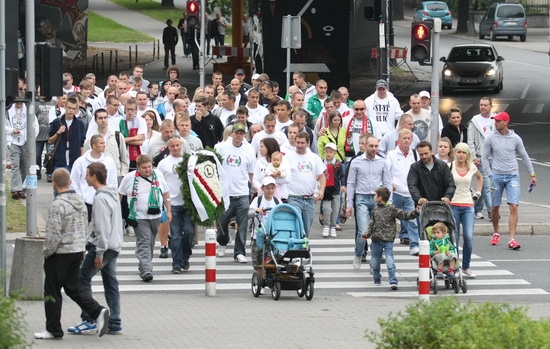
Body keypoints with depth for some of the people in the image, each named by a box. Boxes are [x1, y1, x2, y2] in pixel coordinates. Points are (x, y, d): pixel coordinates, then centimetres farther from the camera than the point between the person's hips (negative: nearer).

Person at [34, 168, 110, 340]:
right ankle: (98, 311, 0)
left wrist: (46, 253, -8)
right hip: (78, 251, 8)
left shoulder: (58, 205, -20)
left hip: (60, 254, -8)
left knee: (52, 291, 4)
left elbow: (53, 234, -21)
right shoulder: (80, 202, 6)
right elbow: (85, 228, 13)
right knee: (73, 286, 18)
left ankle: (53, 330, 10)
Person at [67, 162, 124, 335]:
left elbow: (103, 228, -22)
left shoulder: (101, 198, -18)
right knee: (111, 283, 10)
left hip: (103, 246, -10)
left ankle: (89, 321, -3)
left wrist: (99, 253, -20)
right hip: (114, 246, 10)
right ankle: (115, 324, 10)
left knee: (83, 278, -1)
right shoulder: (113, 194, 13)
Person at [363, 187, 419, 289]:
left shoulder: (391, 209, -5)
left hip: (388, 240, -5)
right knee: (374, 262, 12)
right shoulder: (375, 211, 10)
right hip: (376, 240, 5)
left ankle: (393, 282, -16)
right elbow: (372, 224, 14)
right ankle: (377, 280, 32)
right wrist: (367, 234, 1)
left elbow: (404, 215, -5)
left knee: (390, 261, -16)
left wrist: (415, 213, -17)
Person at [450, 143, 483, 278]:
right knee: (454, 238, -2)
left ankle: (466, 267, 4)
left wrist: (478, 191, 20)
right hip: (452, 205, -2)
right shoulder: (449, 167, -2)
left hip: (468, 206, 2)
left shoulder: (472, 167, 9)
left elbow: (480, 177, 30)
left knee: (469, 237, -9)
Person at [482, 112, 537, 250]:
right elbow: (484, 158, 5)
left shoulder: (515, 138, 2)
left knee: (513, 207, -12)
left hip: (512, 176, 0)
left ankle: (512, 239, -15)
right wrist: (490, 175, -5)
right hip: (497, 175, 0)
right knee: (495, 207, 8)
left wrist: (532, 174, 11)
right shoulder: (490, 138, 0)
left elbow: (524, 157, 11)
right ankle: (496, 233, 32)